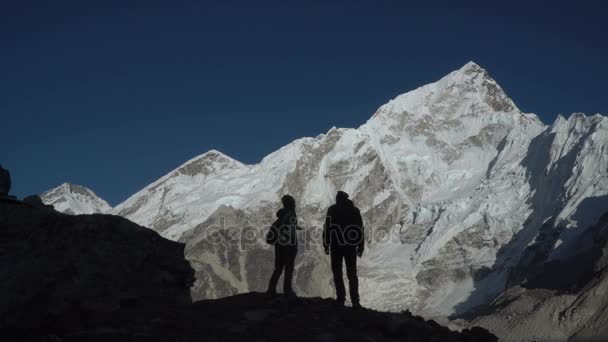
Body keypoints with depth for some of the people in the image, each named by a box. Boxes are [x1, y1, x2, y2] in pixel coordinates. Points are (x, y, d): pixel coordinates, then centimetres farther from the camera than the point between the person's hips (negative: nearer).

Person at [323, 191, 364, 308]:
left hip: (336, 245, -2)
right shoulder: (354, 210, 7)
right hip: (351, 245, 2)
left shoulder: (332, 210, 0)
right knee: (352, 274, 6)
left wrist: (326, 244, -1)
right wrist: (360, 247, 9)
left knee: (337, 273, 8)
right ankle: (355, 301, -2)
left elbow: (327, 227, -5)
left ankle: (341, 298, 3)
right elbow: (360, 229, 6)